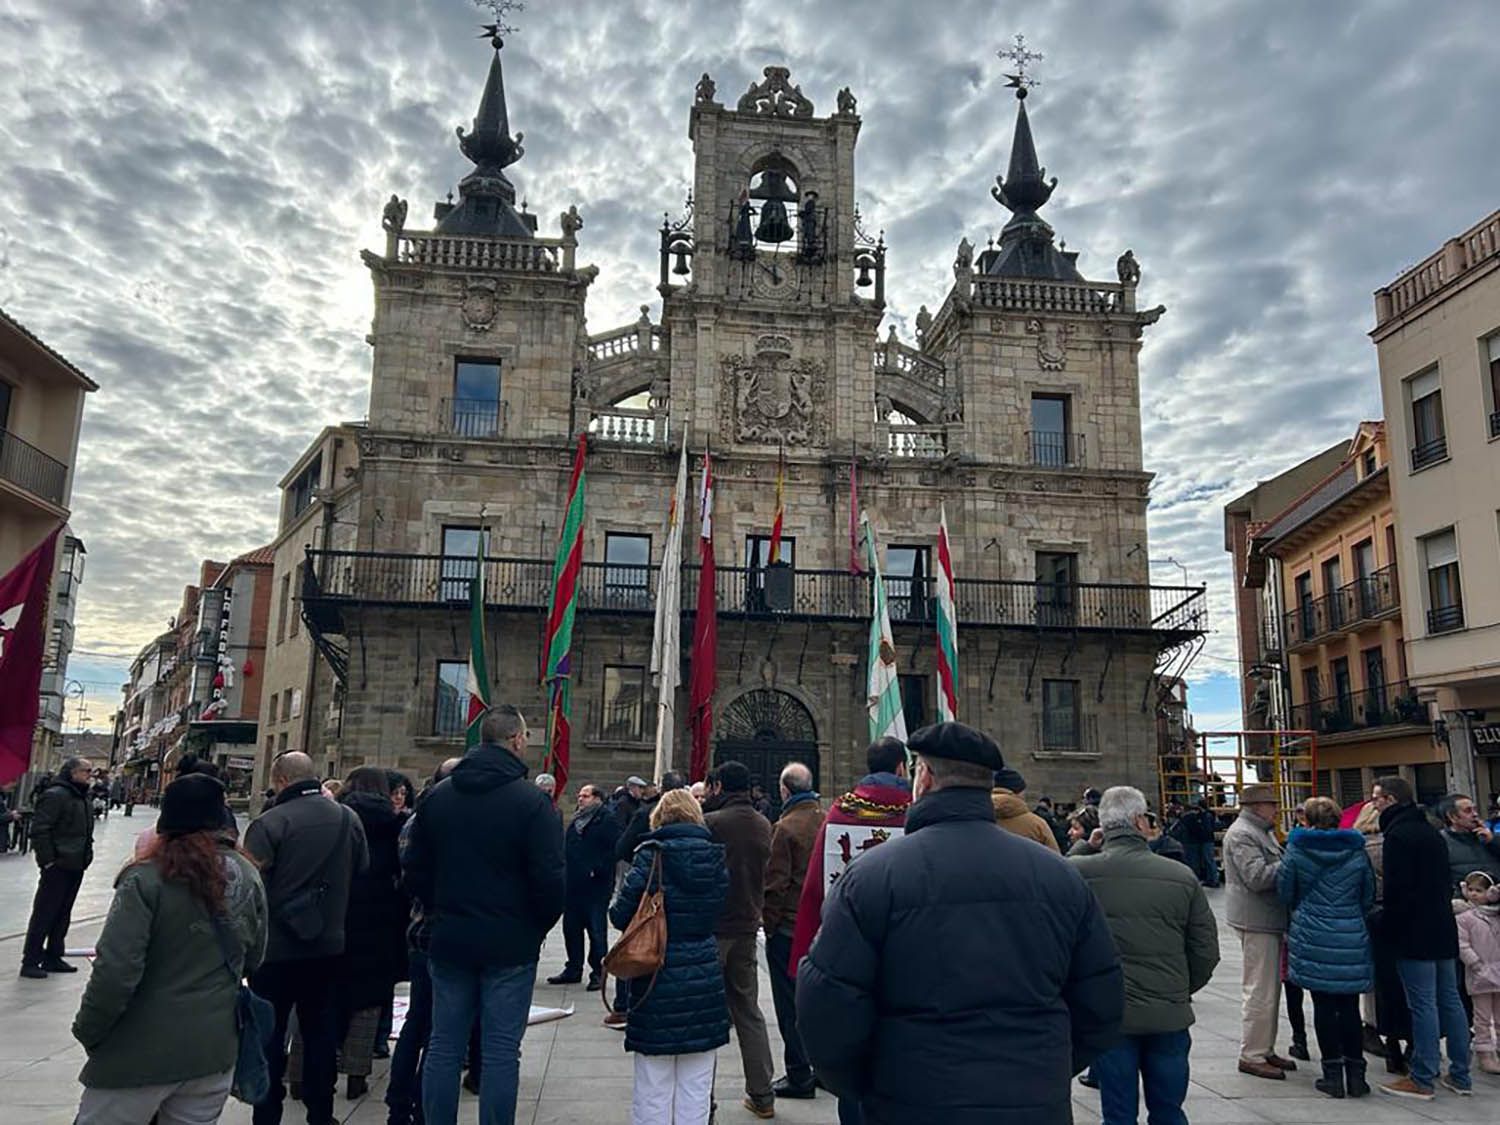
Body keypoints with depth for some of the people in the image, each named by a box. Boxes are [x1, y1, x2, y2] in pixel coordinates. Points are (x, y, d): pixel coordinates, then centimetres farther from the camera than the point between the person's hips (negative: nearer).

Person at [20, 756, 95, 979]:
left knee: (62, 915, 15)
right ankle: (30, 962, 8)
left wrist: (86, 856, 15)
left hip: (75, 866, 9)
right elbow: (39, 830, -19)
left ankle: (53, 958, 23)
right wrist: (48, 860, -18)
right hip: (58, 866, -9)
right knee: (44, 914, -1)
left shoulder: (81, 797, 13)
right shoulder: (55, 795, -15)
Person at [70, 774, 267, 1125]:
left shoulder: (147, 879, -15)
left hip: (143, 1051, -4)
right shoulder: (247, 875, 0)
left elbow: (115, 972, -18)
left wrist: (87, 1031, -3)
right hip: (216, 1047, 4)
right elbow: (253, 958, 10)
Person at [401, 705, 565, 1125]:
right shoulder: (532, 802, -13)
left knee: (444, 1046, 13)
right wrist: (540, 925, 2)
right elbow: (551, 879, -15)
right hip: (510, 946, -4)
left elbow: (414, 870, 8)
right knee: (501, 1051, 4)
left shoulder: (437, 796, 4)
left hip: (449, 941, 5)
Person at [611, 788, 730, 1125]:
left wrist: (615, 906, 12)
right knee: (696, 1089, 13)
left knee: (653, 1090, 10)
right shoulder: (715, 857, 1)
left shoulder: (652, 855, -10)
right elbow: (716, 910, 9)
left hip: (658, 982, -3)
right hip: (704, 980, 3)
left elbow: (621, 915, -9)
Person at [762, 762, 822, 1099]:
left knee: (790, 1002, 4)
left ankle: (799, 1075, 10)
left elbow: (775, 881, -16)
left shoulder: (786, 827, -16)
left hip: (788, 926, -6)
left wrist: (768, 921, -3)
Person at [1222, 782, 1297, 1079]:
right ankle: (1251, 1056, 2)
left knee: (1270, 989, 16)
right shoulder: (1242, 834, -15)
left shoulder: (1261, 831, 18)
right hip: (1256, 922, -11)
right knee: (1259, 991, -6)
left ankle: (1265, 1050, 25)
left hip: (1270, 921, 11)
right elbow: (1258, 877, -24)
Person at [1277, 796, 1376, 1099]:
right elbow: (1368, 898, 9)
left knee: (1324, 1006, 6)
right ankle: (1355, 1074, 14)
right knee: (1349, 1006, 9)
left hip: (1312, 939, -2)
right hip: (1352, 939, 2)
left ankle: (1333, 1074, 10)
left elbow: (1285, 893, 1)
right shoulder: (1357, 851, 0)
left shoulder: (1296, 850, -6)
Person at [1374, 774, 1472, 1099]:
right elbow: (1443, 883, 20)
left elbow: (1397, 889, -19)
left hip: (1415, 934, -9)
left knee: (1423, 1004, -5)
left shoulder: (1398, 835, -15)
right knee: (1450, 1000, 12)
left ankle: (1422, 1080, -1)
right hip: (1443, 929, 9)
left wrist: (1388, 925, -7)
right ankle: (1459, 1075, 19)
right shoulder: (1432, 832, 14)